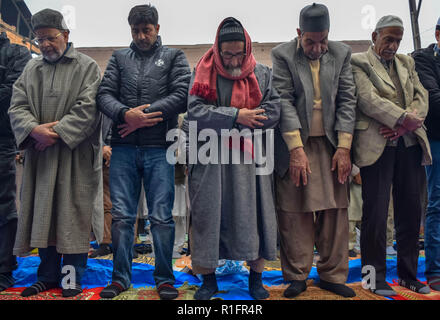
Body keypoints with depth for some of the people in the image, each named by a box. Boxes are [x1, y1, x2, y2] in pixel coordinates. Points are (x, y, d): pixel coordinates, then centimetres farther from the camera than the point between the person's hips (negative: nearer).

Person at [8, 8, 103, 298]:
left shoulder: (87, 67, 3)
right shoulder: (31, 69, 17)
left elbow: (88, 108, -9)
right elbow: (17, 106, 9)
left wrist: (58, 132, -16)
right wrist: (34, 129, -11)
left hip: (75, 154, -5)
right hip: (39, 153, 5)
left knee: (73, 214, -1)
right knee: (43, 213, 9)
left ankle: (73, 277, 11)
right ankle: (48, 276, 22)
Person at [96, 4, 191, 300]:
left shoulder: (173, 57, 11)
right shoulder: (119, 58, 18)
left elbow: (182, 95, -3)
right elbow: (104, 94, 7)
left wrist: (145, 113, -9)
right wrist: (126, 114, -14)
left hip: (159, 148, -2)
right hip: (123, 148, 3)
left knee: (162, 217, 1)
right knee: (122, 216, 5)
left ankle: (165, 278, 15)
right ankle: (121, 277, 19)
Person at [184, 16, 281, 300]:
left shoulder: (262, 74, 8)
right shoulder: (203, 74, 5)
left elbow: (273, 112, -4)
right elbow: (195, 112, -8)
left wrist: (223, 125, -10)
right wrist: (236, 116, -15)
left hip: (250, 158, 1)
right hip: (210, 159, -1)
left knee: (253, 214, 5)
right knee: (209, 215, 4)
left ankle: (256, 279, 22)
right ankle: (208, 280, 20)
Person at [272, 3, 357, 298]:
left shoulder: (342, 53, 9)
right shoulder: (283, 55, 0)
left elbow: (347, 100, 5)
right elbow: (284, 102, -7)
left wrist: (344, 147, -3)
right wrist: (296, 149, -14)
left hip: (332, 144, 3)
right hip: (295, 144, -3)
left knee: (335, 211, 4)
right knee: (295, 213, 0)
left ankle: (333, 275, 18)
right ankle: (297, 277, 14)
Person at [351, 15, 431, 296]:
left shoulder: (407, 62, 21)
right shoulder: (359, 63, 3)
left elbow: (421, 96, 9)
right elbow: (369, 99, -12)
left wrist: (404, 124, -9)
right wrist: (405, 119, -18)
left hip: (409, 143, 6)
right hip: (377, 144, -5)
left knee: (411, 210, 9)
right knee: (376, 212, -3)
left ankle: (409, 274, 23)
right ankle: (376, 276, 10)